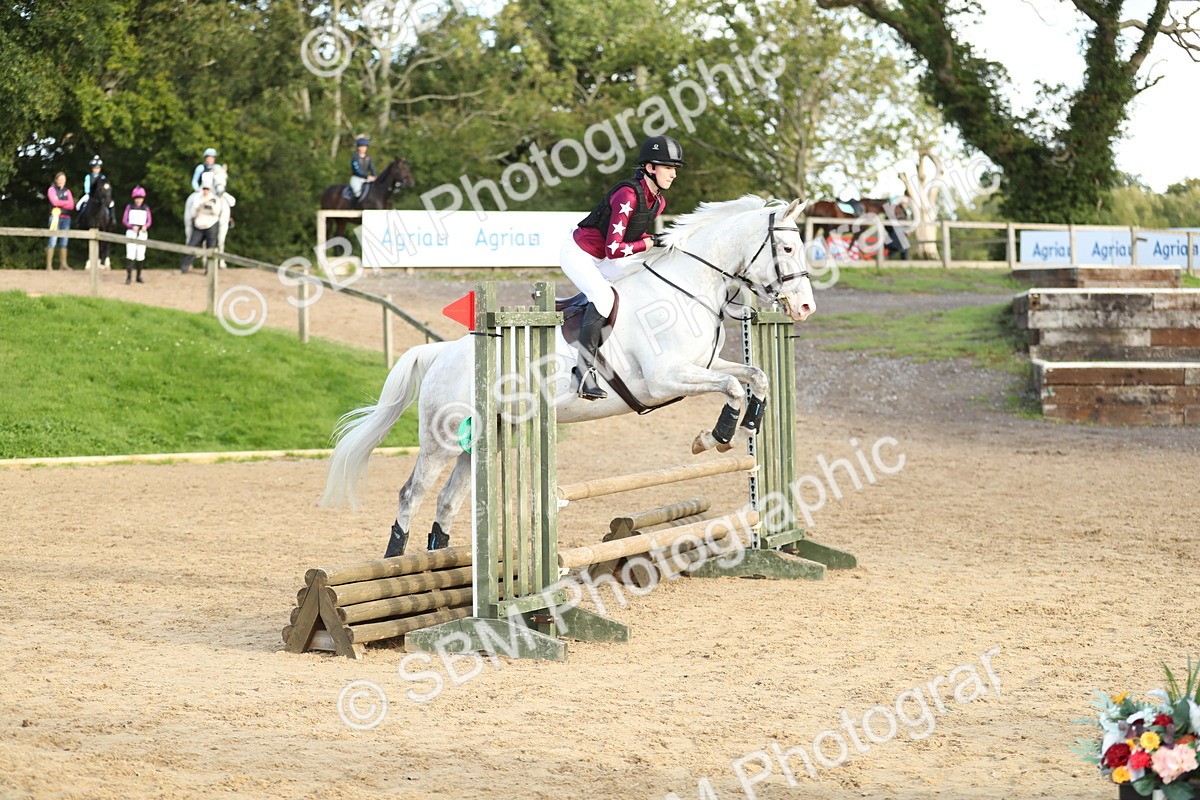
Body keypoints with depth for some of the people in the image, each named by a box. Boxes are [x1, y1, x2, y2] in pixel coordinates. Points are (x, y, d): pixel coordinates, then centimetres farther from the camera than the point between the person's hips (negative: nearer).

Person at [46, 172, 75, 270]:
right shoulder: (52, 189, 5)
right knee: (52, 241, -10)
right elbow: (55, 202, -12)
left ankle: (63, 264, 10)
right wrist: (66, 203, -4)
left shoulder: (67, 191, 16)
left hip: (66, 218, 5)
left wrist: (60, 203, -8)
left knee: (64, 242, 6)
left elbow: (71, 206, 2)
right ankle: (48, 265, -12)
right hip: (55, 217, -5)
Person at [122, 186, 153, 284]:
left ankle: (139, 276, 18)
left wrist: (145, 226, -16)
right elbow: (124, 220, -2)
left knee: (140, 256, 6)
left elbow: (149, 221, 6)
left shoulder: (146, 208, 7)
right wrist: (132, 226, -19)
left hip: (142, 233, 2)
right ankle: (129, 276, -14)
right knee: (130, 255, -12)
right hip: (131, 232, -2)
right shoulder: (129, 207, 1)